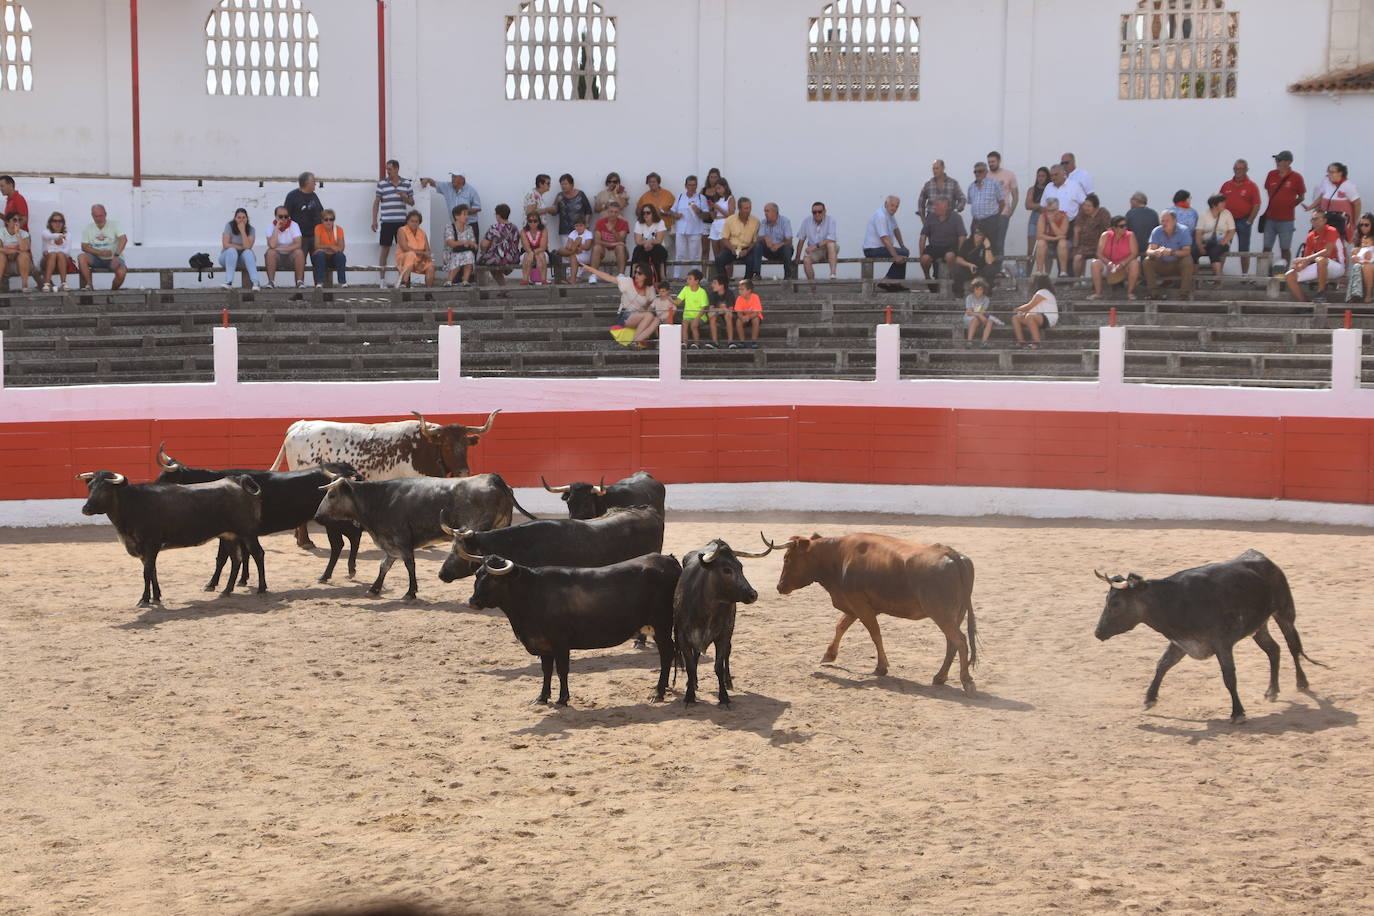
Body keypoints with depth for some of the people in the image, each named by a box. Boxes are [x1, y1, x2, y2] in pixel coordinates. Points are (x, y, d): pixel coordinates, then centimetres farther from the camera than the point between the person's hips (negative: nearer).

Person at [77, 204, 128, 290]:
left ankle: (113, 290, -2)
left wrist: (116, 255, -32)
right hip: (97, 259, 3)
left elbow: (123, 239, -17)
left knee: (121, 273, -33)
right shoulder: (88, 228, 5)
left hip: (113, 259, -3)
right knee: (81, 257, -26)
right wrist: (100, 252, -19)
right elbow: (84, 247, -1)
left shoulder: (114, 225, -3)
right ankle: (89, 285, -18)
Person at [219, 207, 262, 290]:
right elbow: (225, 244, -16)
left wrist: (242, 231, -23)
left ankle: (255, 282, -43)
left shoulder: (250, 229, -5)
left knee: (248, 252, -31)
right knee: (232, 250, -34)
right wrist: (241, 247, -13)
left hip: (243, 258, 1)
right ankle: (229, 282, -43)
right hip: (227, 257, -1)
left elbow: (248, 247, -20)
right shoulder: (229, 226, -8)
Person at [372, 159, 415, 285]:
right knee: (385, 250, 1)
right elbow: (376, 202, 5)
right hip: (387, 222, -1)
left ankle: (404, 278, 8)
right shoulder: (382, 184, 2)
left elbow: (412, 203, 12)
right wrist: (374, 220, 0)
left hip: (402, 222, 1)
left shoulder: (407, 184, 6)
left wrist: (405, 197, -10)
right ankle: (382, 279, 7)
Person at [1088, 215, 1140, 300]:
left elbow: (1134, 254, -12)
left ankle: (1130, 292, -22)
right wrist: (1108, 263, -25)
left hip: (1125, 268, -1)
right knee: (1095, 263, -25)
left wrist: (1122, 264, -26)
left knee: (1135, 263, -31)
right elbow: (1099, 254, -6)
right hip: (1109, 267, 1)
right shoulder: (1105, 236, 0)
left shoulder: (1130, 235, -4)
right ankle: (1098, 293, -22)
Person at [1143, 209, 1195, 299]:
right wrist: (1155, 252, -41)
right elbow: (1148, 251, -15)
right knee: (1147, 261, -23)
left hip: (1178, 264, -2)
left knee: (1188, 260, -32)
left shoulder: (1184, 230, -11)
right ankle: (1154, 293, -20)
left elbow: (1187, 251, -22)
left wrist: (1172, 252, -41)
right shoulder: (1157, 231, -6)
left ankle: (1186, 293, -25)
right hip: (1161, 265, 2)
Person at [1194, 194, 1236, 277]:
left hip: (1221, 243, -1)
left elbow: (1232, 231, 2)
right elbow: (1198, 232, -3)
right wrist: (1200, 246, -19)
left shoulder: (1227, 213, 6)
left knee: (1214, 251, -35)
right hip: (1206, 243, 1)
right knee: (1194, 251, -30)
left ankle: (1218, 276, -37)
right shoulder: (1203, 214, 5)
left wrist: (1222, 243, -15)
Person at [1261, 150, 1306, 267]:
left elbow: (1301, 197, 4)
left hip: (1286, 219, -4)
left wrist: (1289, 205, 1)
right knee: (1266, 248, 4)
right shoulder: (1271, 175, 5)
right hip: (1270, 218, 4)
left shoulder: (1296, 177, -6)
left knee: (1285, 249, 5)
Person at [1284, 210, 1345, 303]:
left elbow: (1327, 251, -25)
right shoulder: (1311, 236, 9)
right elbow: (1307, 257, 8)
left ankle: (1321, 292, -26)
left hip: (1337, 267, -7)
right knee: (1289, 276, -6)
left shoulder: (1331, 231, -11)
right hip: (1320, 268, 7)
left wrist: (1306, 259, -31)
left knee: (1321, 260, -42)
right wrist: (1300, 265, -16)